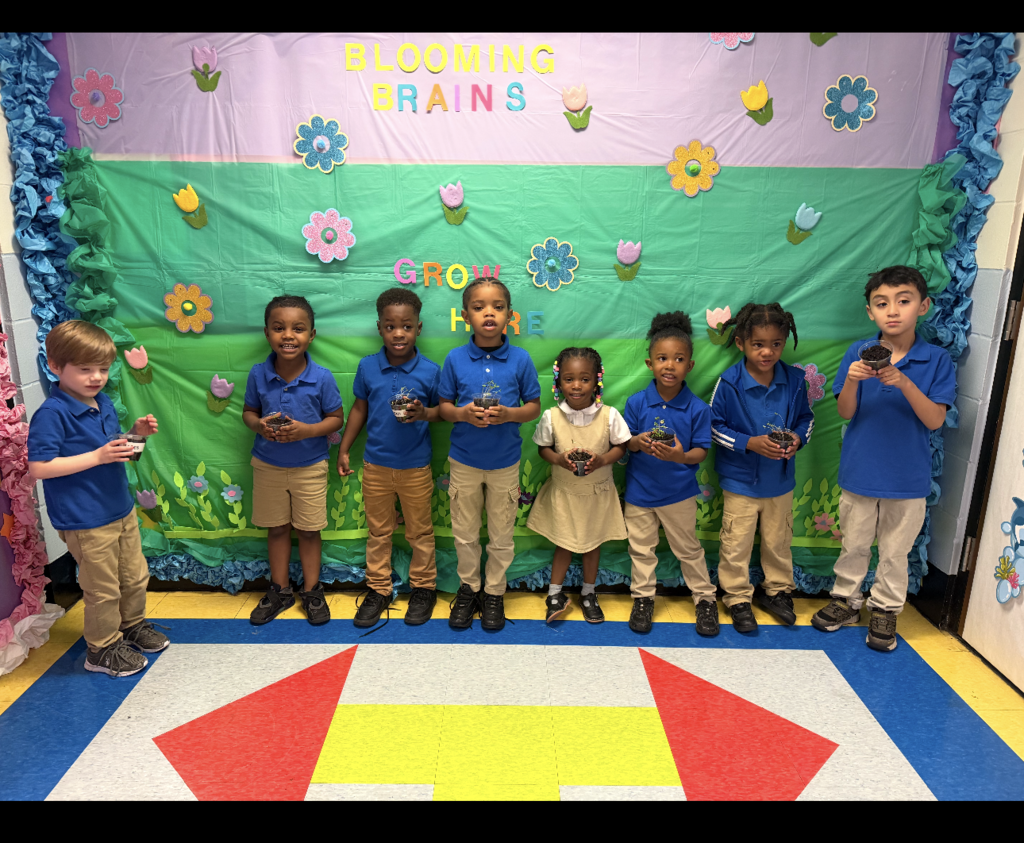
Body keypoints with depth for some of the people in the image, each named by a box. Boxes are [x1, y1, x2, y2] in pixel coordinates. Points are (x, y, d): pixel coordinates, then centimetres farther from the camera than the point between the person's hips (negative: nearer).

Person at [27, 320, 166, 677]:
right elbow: (38, 467, -24)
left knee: (136, 576, 21)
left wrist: (134, 433, -1)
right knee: (103, 589, 7)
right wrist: (97, 456, -27)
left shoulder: (104, 404, 6)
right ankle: (103, 649, 27)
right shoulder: (52, 414, -19)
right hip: (86, 522, -8)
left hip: (122, 510, 8)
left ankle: (132, 625, 44)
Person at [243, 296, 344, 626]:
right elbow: (248, 411, 3)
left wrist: (307, 430, -25)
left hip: (310, 466, -2)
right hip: (267, 465, 2)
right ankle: (280, 590, 34)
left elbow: (336, 418, -8)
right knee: (276, 528, 16)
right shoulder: (258, 375, -10)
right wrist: (259, 424, -19)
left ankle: (312, 590, 30)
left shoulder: (322, 378, -16)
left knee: (309, 530, 11)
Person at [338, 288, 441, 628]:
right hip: (376, 465, 2)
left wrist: (424, 413, -24)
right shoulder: (367, 367, -4)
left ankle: (423, 587, 31)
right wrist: (344, 450, 6)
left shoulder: (430, 370, -10)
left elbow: (443, 410, -2)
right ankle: (378, 590, 31)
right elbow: (359, 409, 6)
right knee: (378, 531, 15)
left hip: (416, 468, -2)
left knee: (419, 532, 13)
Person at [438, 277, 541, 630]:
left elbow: (534, 406, -1)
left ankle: (494, 592, 33)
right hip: (464, 461, 1)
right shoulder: (455, 359, -7)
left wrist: (508, 414, -20)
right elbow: (444, 406, 1)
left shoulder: (520, 359, -9)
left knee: (501, 535, 13)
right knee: (464, 533, 15)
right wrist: (462, 413, -20)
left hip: (505, 462, 0)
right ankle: (468, 588, 36)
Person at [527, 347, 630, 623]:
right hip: (563, 491, 0)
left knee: (593, 542, 17)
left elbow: (621, 446, -5)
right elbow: (543, 448, -2)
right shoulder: (551, 416, -15)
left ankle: (589, 594, 37)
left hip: (598, 492, 1)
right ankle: (555, 594, 32)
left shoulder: (609, 415, -17)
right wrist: (558, 459, -22)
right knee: (564, 542, 13)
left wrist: (602, 460, -23)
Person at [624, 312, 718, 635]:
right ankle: (643, 597, 33)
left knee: (688, 548, 14)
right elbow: (623, 441, -3)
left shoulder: (697, 408, -12)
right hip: (639, 489, 1)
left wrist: (682, 456, -30)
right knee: (641, 548, 15)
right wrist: (637, 442, -25)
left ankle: (705, 598, 33)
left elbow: (701, 450, -9)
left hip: (679, 491, -1)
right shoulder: (636, 402, -9)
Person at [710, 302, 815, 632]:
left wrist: (798, 437, -14)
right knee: (736, 543, 7)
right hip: (740, 480, -3)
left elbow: (806, 417, 7)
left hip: (781, 479, 3)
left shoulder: (794, 380, -7)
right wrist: (750, 443, -22)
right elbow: (715, 426, -10)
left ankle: (777, 590, 40)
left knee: (778, 539, 19)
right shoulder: (729, 383, -16)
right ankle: (737, 597, 25)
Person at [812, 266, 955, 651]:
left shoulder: (937, 360, -7)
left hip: (907, 477, 0)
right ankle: (846, 600, 34)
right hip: (859, 471, 1)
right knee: (853, 544, 17)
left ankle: (885, 610, 32)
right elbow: (845, 412, -9)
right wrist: (852, 380, -29)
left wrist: (903, 382, -28)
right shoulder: (858, 353, -6)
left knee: (895, 551, 14)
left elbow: (935, 420, -14)